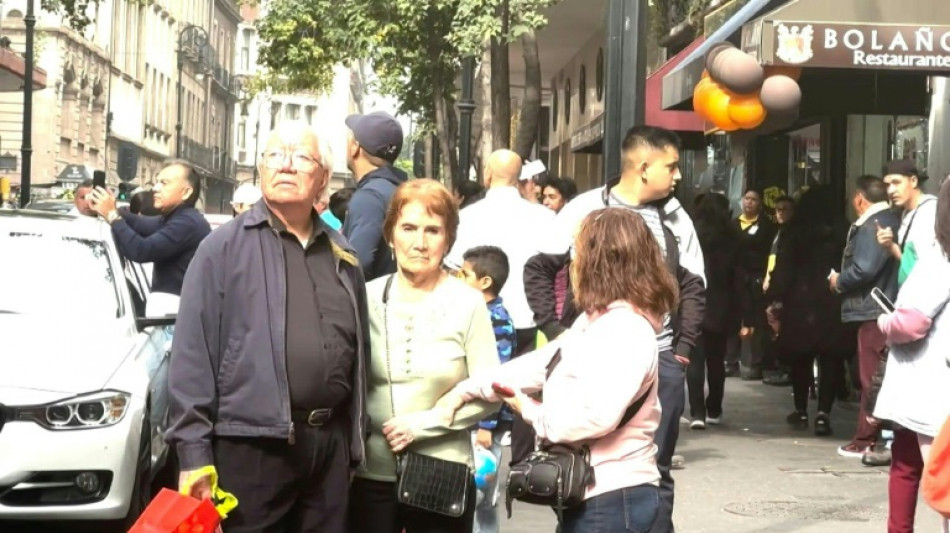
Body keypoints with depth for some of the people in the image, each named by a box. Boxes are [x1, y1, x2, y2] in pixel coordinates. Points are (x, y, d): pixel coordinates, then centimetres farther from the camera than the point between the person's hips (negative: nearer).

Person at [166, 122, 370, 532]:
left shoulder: (343, 257, 14)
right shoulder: (225, 248, -2)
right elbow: (193, 354, -8)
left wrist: (355, 443, 16)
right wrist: (194, 452, -13)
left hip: (330, 443, 5)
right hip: (251, 444, -5)